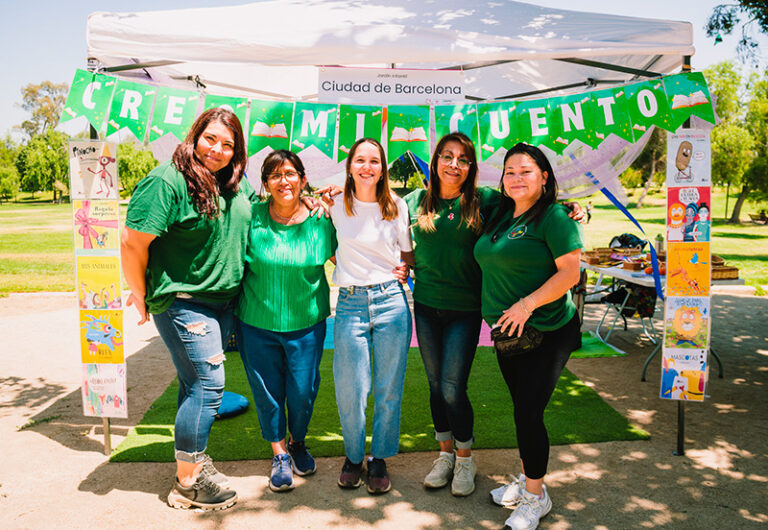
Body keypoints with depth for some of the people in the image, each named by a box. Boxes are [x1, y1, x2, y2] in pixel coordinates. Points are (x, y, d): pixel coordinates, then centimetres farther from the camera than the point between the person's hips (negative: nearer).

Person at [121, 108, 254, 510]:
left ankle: (192, 459, 32)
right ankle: (187, 484, 10)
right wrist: (141, 296, -7)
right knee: (207, 384, -5)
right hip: (182, 301, -7)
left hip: (223, 301, 7)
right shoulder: (167, 181, -16)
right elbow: (133, 243, -16)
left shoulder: (237, 184, 7)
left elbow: (256, 217, 26)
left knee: (197, 383, 16)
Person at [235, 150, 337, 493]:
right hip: (256, 322, 0)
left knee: (303, 392, 6)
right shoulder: (252, 217, -7)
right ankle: (279, 454, 34)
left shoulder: (320, 220, -5)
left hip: (306, 323, 0)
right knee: (267, 392, 9)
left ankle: (298, 443, 39)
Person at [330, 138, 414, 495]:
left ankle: (379, 459, 25)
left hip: (391, 300, 0)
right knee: (350, 389, 2)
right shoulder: (336, 208, 6)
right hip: (350, 303, 0)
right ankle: (353, 455, 27)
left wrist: (402, 269, -3)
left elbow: (409, 255, 14)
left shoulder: (397, 207, 5)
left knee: (388, 388, 5)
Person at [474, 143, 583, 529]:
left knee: (528, 412, -3)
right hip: (507, 332, 7)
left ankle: (536, 497, 16)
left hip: (546, 333, -7)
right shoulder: (501, 214, 8)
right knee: (522, 409, 17)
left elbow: (570, 272, -18)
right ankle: (526, 479, 35)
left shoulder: (553, 217, -13)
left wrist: (528, 303, -23)